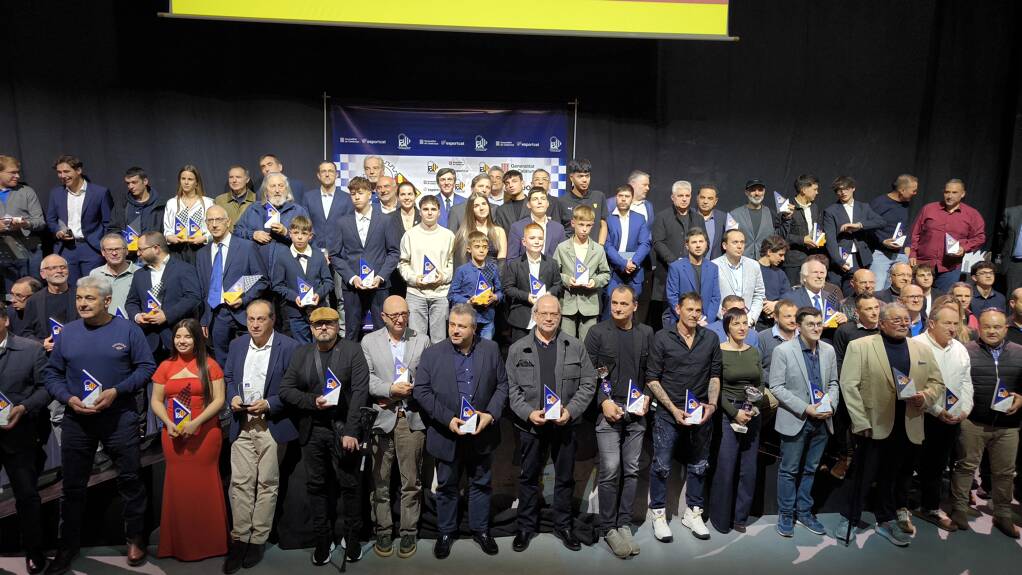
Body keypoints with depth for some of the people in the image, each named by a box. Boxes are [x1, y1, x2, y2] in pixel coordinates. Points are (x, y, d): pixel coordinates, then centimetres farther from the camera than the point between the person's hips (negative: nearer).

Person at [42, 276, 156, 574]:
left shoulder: (127, 329, -4)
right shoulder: (66, 332, 4)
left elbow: (146, 367, -5)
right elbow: (51, 373, 7)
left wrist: (116, 391, -16)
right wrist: (68, 398, -10)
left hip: (120, 418, -2)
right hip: (76, 419, 3)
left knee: (130, 480, 6)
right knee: (73, 485, 12)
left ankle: (135, 539, 22)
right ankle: (68, 546, 28)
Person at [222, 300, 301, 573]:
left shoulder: (289, 347, -8)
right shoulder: (236, 345, 8)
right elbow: (228, 378, 17)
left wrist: (269, 404, -17)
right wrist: (233, 398, -3)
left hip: (272, 425, -4)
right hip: (241, 425, 4)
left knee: (267, 484, 5)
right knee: (240, 482, 2)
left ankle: (258, 540, 17)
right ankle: (239, 538, 12)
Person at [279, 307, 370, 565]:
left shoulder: (353, 351, -3)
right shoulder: (301, 354, 9)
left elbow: (359, 392, -9)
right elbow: (286, 389, 5)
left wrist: (351, 431, -16)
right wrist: (312, 401, -12)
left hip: (344, 429, -3)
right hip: (312, 430, 3)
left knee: (349, 486, 6)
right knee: (316, 486, 10)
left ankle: (352, 537, 23)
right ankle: (322, 539, 24)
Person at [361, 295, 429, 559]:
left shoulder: (422, 341, 7)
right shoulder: (369, 341, 5)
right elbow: (365, 378, -3)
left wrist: (412, 389, -12)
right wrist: (390, 389, -15)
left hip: (412, 418, 0)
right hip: (380, 418, 0)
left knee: (411, 481, 6)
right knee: (380, 481, 8)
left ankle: (409, 532, 18)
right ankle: (383, 531, 21)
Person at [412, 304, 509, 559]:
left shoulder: (490, 350, -2)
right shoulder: (432, 353, -7)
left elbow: (502, 385, 2)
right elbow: (420, 390, -9)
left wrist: (491, 414, -13)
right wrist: (448, 419, -17)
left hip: (482, 433, 2)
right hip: (446, 434, -1)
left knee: (481, 484, 16)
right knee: (446, 487, 14)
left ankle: (480, 529, 34)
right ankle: (445, 533, 32)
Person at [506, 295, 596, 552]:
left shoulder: (576, 347, 0)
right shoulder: (517, 349, -1)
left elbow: (588, 382, -1)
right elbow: (511, 388, -2)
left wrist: (571, 410, -13)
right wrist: (529, 413, -15)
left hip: (566, 423, 1)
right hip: (530, 423, 0)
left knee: (565, 477, 13)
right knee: (529, 476, 12)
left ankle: (563, 525, 31)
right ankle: (526, 526, 28)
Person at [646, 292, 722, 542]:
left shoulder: (711, 338, 3)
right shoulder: (662, 338, -5)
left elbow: (715, 375, 10)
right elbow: (652, 379, -5)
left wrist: (712, 404, -5)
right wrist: (673, 409, -12)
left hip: (701, 413, 3)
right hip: (668, 413, -3)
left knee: (699, 466, 14)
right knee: (662, 466, 2)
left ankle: (692, 513, 30)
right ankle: (658, 515, 18)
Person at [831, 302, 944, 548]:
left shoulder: (922, 350, 10)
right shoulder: (860, 346, -6)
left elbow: (937, 383, 12)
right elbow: (849, 385, -9)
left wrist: (925, 397, -10)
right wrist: (861, 422, -14)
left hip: (908, 428, 4)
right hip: (874, 426, -4)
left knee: (894, 477, 15)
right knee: (862, 476, 4)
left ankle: (886, 521, 31)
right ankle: (848, 519, 20)